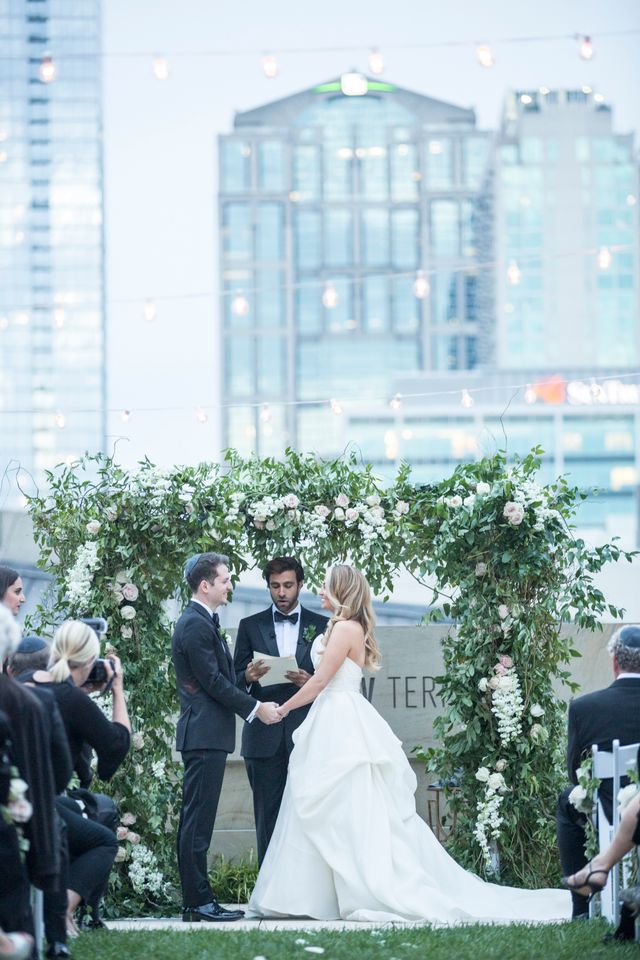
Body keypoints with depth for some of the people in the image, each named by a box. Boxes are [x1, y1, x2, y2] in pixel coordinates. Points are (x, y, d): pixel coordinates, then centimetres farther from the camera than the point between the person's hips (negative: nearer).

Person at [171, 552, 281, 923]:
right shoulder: (195, 625, -13)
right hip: (204, 735, -11)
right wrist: (256, 708, -11)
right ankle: (198, 902, -9)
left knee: (198, 821, 10)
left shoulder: (204, 622, 19)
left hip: (207, 735, 11)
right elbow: (213, 681, -17)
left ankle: (198, 900, 12)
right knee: (198, 822, -9)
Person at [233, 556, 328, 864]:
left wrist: (311, 682, -12)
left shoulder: (322, 626, 11)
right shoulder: (250, 626, 12)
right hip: (265, 737, 1)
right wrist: (248, 677, -13)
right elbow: (235, 682, 10)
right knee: (268, 817, 0)